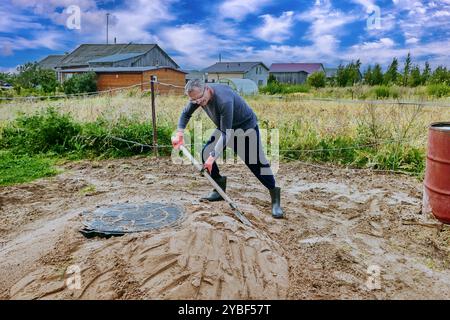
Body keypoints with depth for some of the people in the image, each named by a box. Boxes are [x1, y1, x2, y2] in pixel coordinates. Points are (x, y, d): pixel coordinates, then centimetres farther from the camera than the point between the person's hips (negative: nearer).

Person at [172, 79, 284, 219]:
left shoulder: (224, 100, -38)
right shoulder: (198, 96, -15)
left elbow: (226, 134, -37)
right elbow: (186, 113, 4)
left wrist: (213, 156, -40)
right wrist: (179, 134, -9)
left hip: (247, 128, -7)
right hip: (224, 127, 7)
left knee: (257, 163, -10)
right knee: (206, 152, -6)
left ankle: (275, 198, 3)